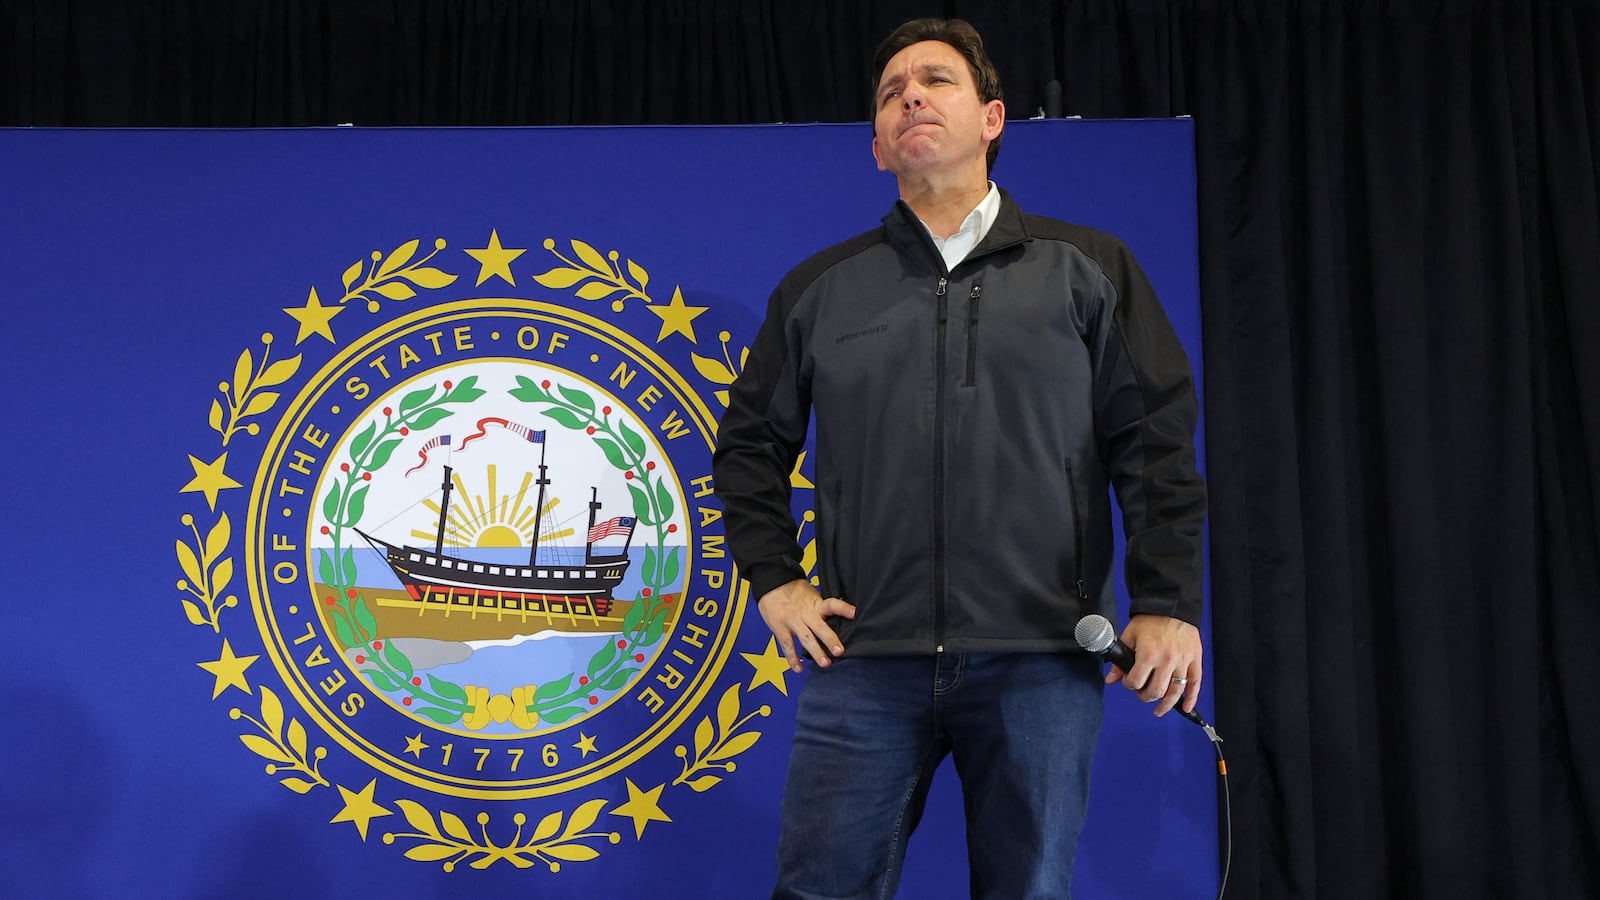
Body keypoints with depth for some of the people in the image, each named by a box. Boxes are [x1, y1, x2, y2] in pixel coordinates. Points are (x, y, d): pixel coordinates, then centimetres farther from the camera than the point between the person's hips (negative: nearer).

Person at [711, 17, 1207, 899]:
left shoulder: (1085, 269, 9)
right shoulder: (819, 289, 13)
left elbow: (1156, 440, 4)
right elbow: (750, 443, 19)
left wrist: (1167, 602, -3)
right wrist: (775, 580, 9)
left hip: (1041, 660, -1)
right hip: (864, 659, 1)